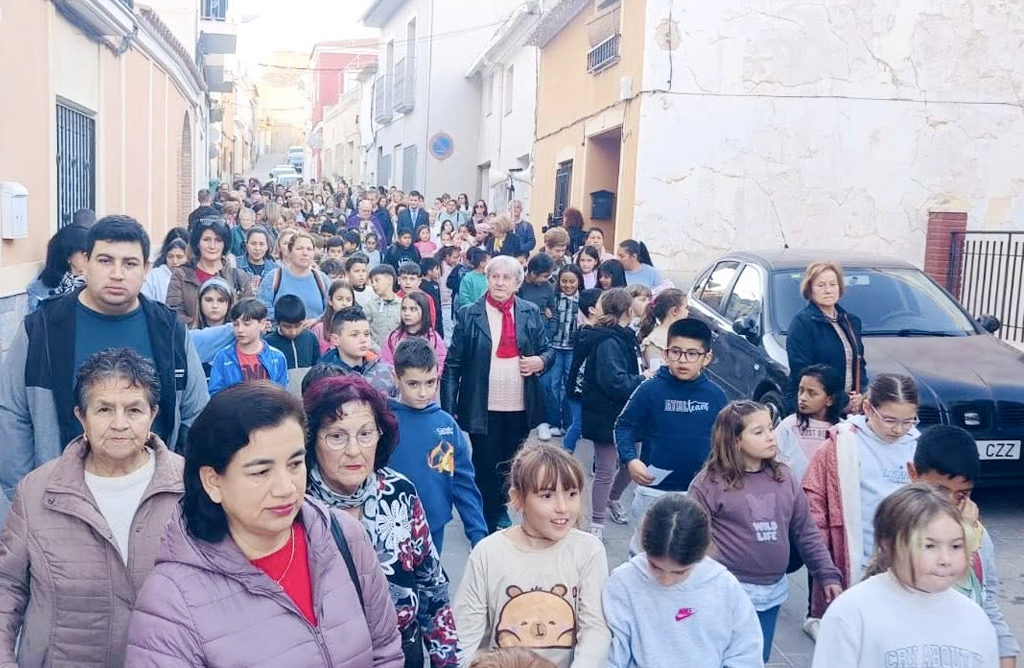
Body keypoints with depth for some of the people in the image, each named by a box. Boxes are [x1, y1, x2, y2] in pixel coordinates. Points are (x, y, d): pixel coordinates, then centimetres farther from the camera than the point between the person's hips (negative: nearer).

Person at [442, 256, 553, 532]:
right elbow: (453, 364, -6)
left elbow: (548, 349, 12)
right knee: (486, 466, 5)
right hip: (484, 406, -3)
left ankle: (501, 510, 37)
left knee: (512, 465, 16)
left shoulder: (531, 313, 3)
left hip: (520, 406, 3)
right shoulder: (469, 315, -5)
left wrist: (541, 361, -13)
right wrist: (449, 408, -11)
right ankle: (487, 523, 20)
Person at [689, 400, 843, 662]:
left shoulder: (784, 478, 4)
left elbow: (805, 531, 10)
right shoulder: (709, 482, -12)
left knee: (758, 659, 16)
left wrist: (828, 574, 7)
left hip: (773, 592, 5)